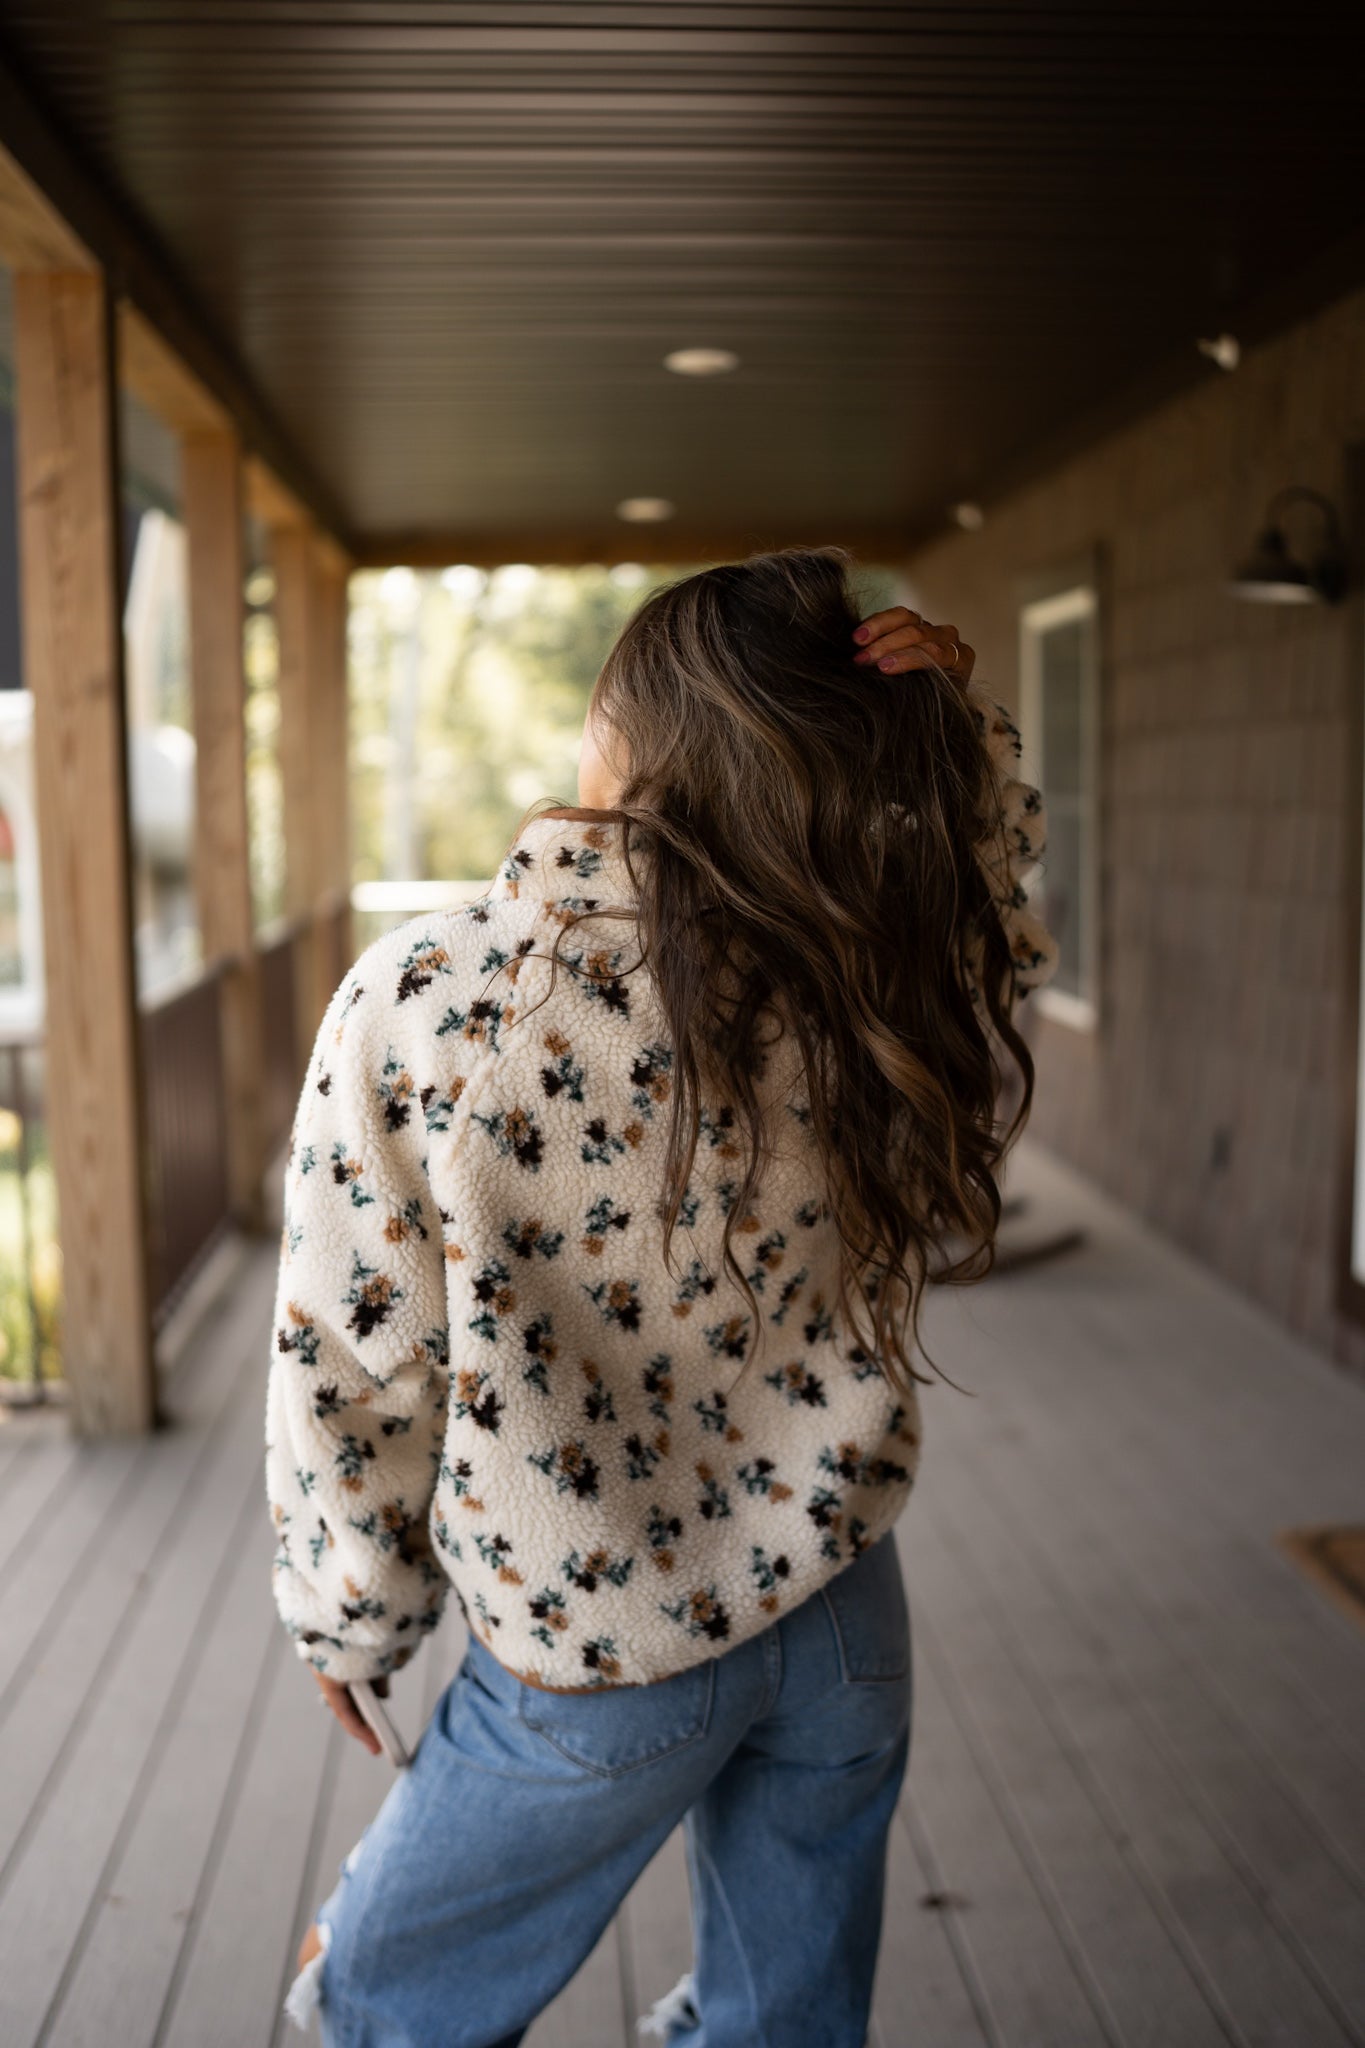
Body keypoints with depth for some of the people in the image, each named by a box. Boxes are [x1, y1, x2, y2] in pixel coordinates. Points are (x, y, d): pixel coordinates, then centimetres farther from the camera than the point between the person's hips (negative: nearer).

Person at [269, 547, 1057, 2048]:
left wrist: (347, 1624, 3)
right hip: (844, 1623, 4)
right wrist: (958, 722, -7)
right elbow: (991, 921, 10)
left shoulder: (418, 1002, -22)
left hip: (598, 1670, -4)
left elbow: (353, 1370, -13)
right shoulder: (870, 992, -15)